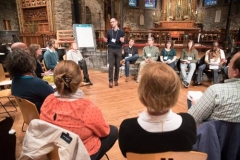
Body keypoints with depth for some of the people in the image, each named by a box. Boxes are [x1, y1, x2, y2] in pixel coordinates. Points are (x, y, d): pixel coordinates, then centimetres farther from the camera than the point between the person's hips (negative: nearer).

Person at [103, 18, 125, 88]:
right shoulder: (109, 31, 6)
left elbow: (123, 42, 4)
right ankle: (110, 81, 1)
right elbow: (107, 41, 10)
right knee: (111, 66, -4)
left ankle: (116, 80, 18)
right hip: (111, 50, 0)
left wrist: (122, 41, -18)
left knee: (117, 66, 6)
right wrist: (105, 40, -12)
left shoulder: (121, 31, 3)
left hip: (118, 50, 0)